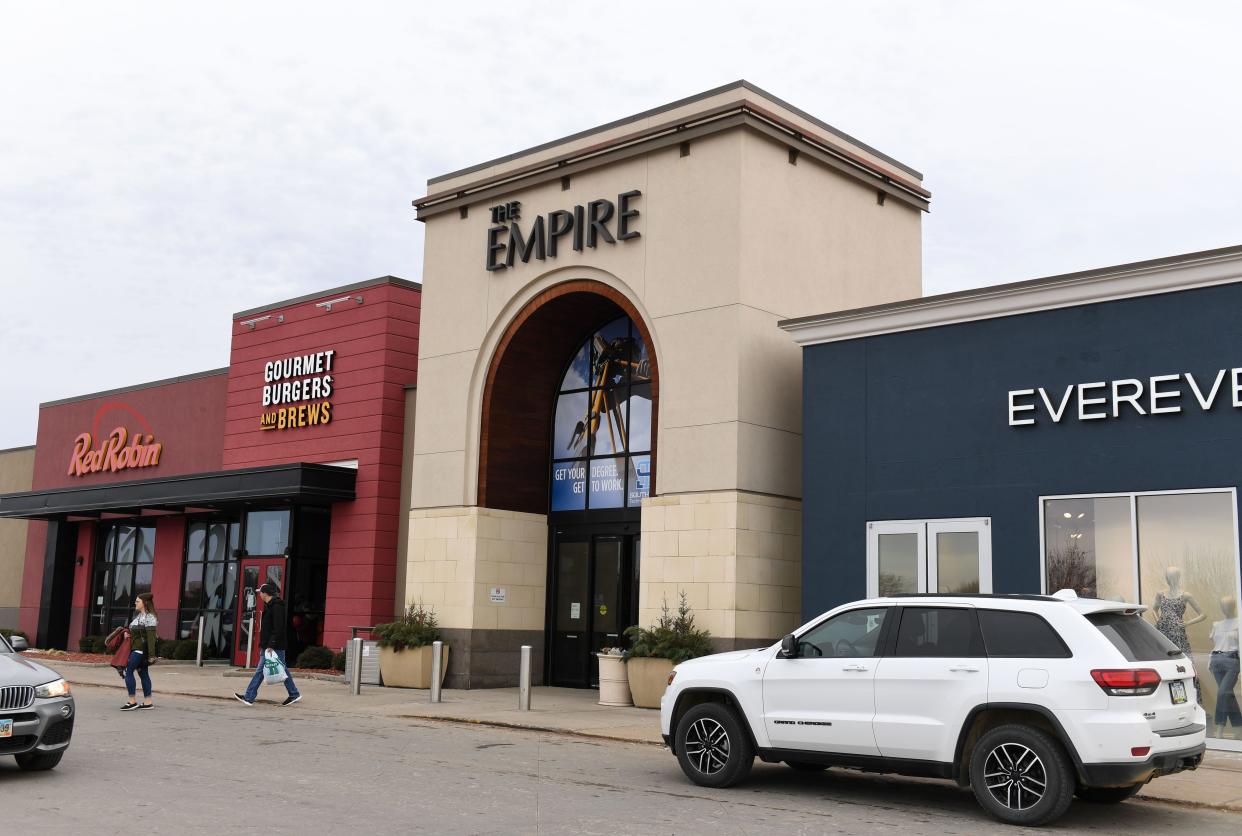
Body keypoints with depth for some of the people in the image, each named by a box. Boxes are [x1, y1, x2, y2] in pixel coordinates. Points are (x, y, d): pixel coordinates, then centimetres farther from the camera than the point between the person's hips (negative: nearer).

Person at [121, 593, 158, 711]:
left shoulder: (149, 617, -13)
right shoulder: (139, 616, 16)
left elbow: (151, 637, -19)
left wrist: (151, 655, -23)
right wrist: (127, 633, 4)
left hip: (141, 649, -9)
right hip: (136, 649, 9)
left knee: (128, 671, -9)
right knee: (143, 673, 9)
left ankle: (132, 701, -6)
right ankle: (148, 702, 11)